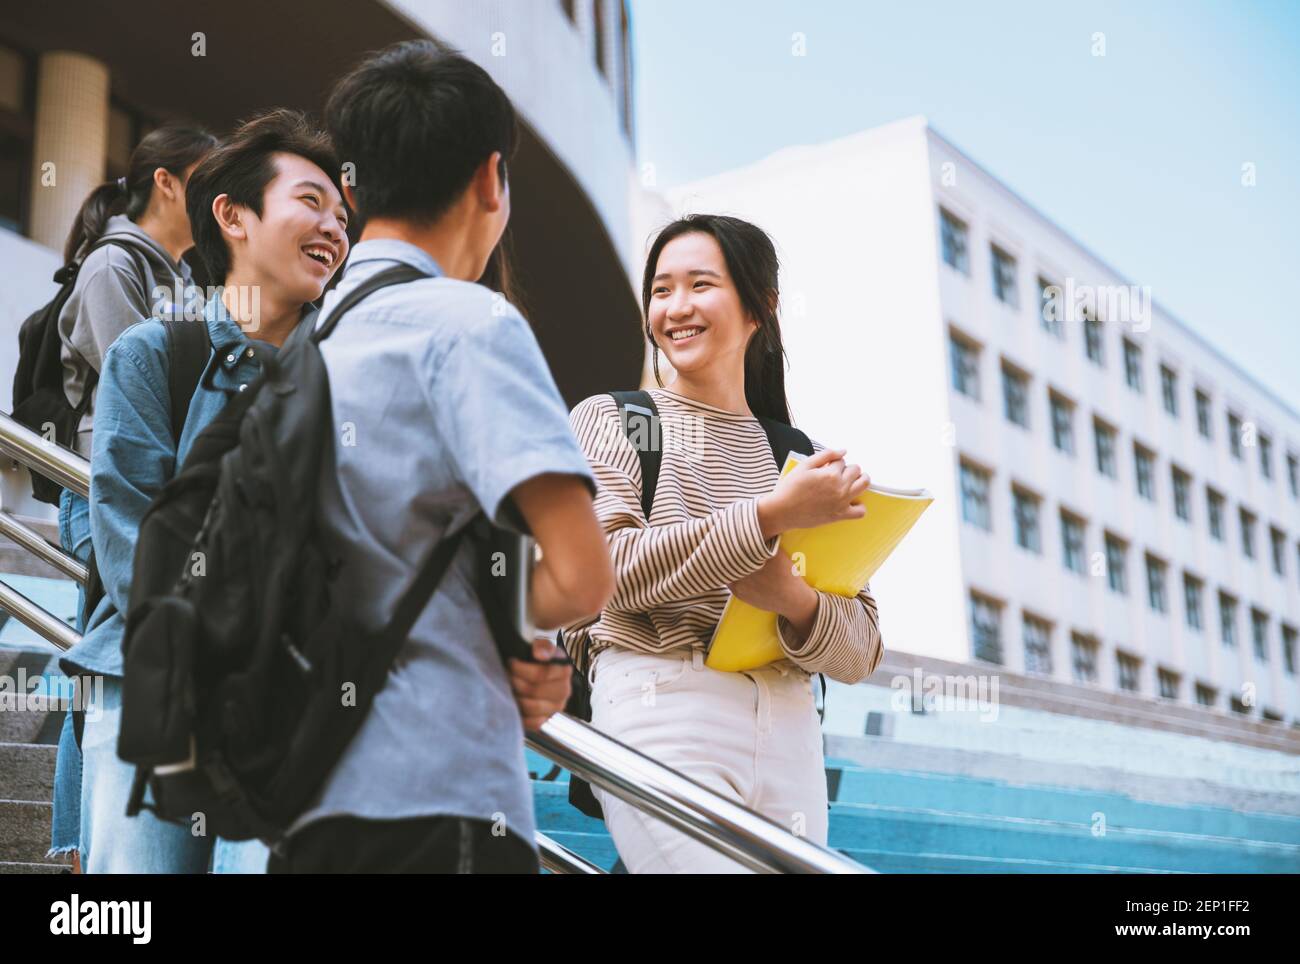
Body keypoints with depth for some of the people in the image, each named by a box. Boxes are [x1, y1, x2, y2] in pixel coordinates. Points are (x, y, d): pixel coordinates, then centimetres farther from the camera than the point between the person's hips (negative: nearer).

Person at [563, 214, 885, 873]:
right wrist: (771, 515, -15)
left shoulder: (806, 460, 15)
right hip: (659, 714, -4)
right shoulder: (608, 419, 9)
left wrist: (794, 598, -12)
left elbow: (861, 653, 9)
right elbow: (610, 568, -9)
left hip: (789, 738, 4)